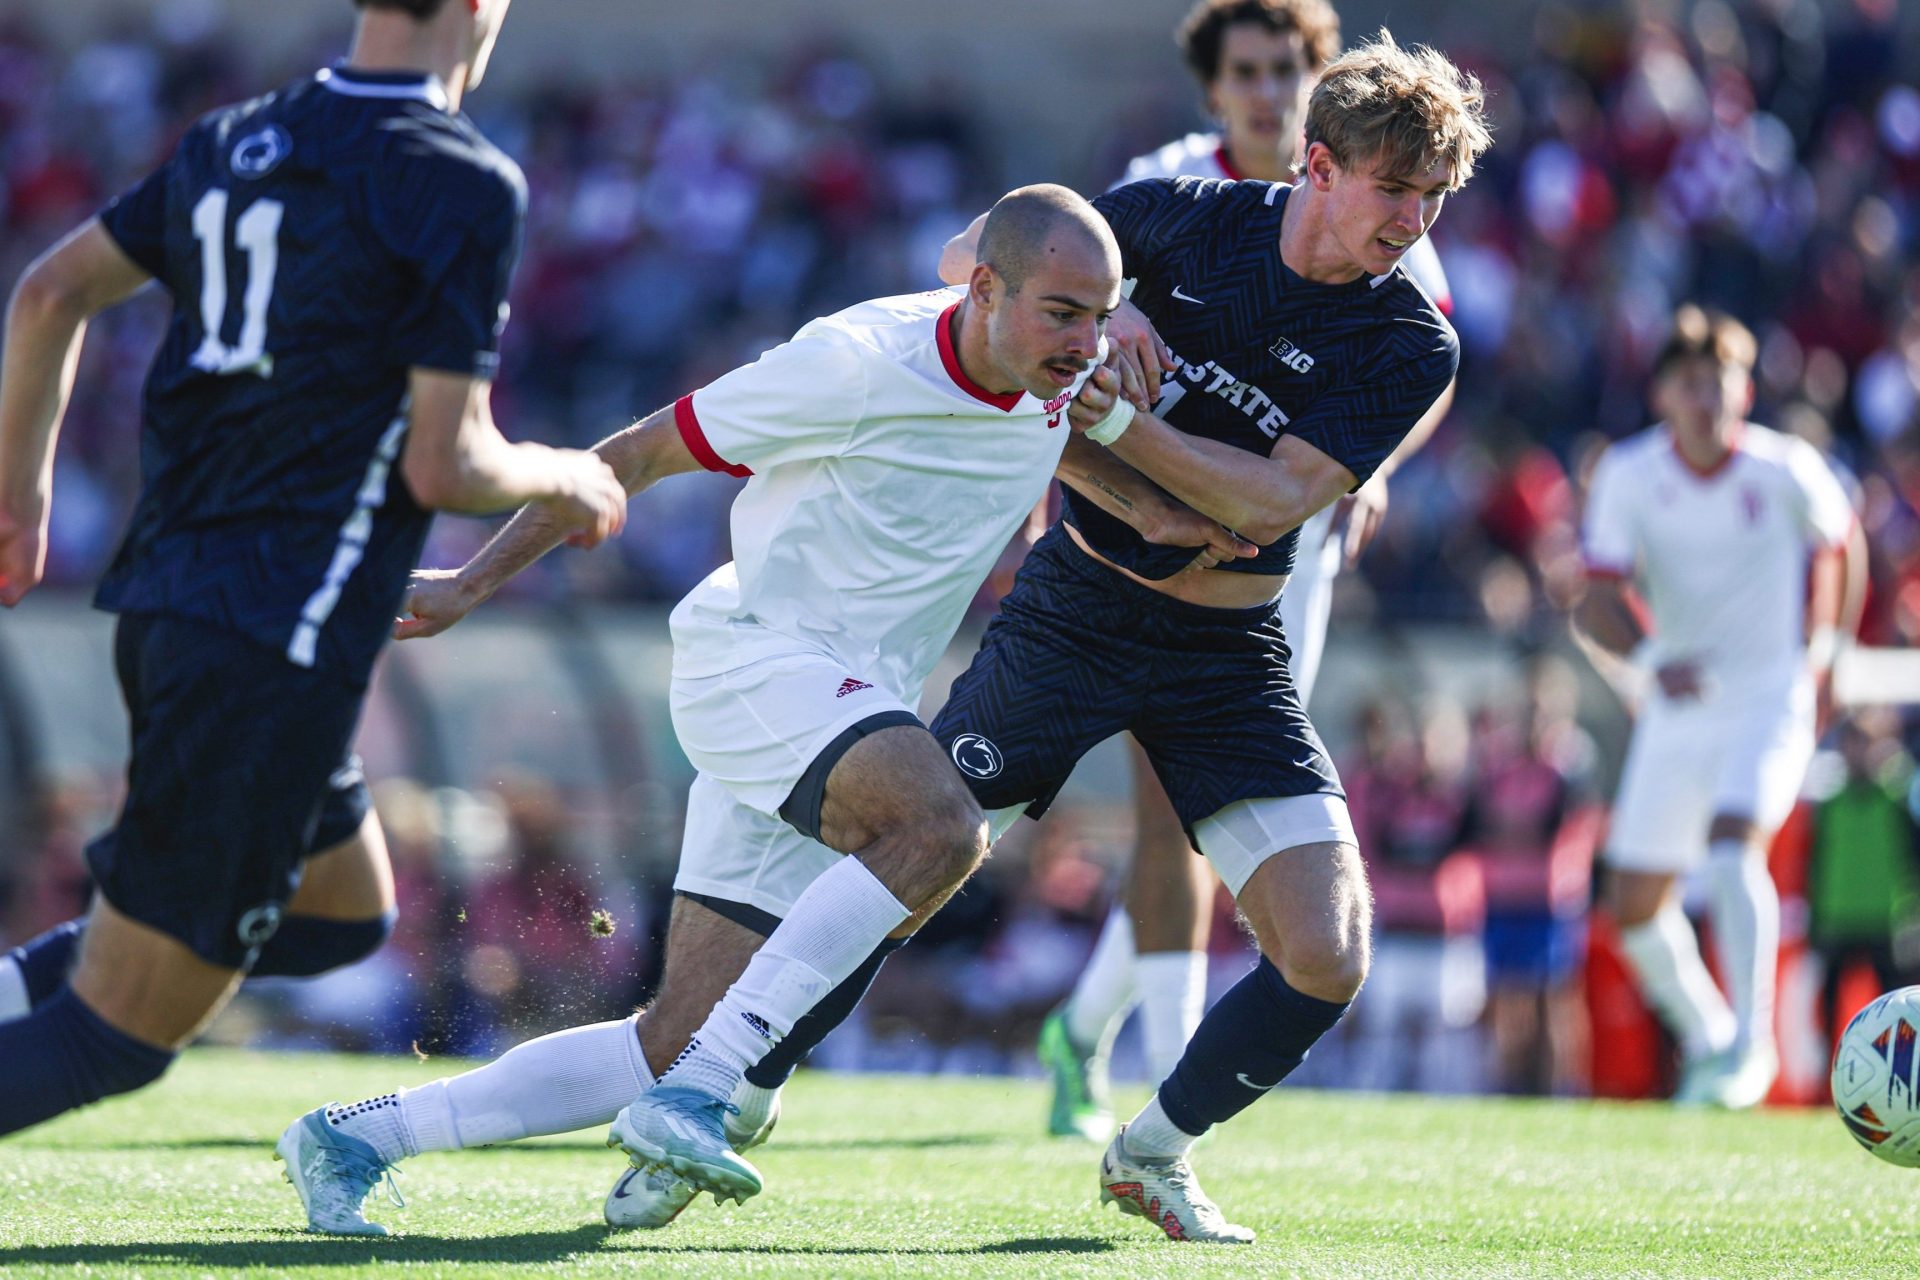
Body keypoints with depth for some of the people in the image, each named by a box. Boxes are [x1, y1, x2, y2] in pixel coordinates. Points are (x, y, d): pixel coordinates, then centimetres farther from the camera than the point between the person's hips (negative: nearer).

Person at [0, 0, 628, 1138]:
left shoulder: (237, 140, 10)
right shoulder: (466, 187, -12)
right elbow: (442, 466, -14)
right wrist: (565, 481, 7)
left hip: (161, 605, 8)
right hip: (276, 651, -8)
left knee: (346, 913, 27)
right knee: (119, 1036, -3)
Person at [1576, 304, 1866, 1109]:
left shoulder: (1786, 470, -11)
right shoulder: (1629, 474, -9)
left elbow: (1839, 546, 11)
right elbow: (1598, 602, -15)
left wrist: (1824, 647, 8)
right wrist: (1652, 656, -33)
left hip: (1771, 700, -3)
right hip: (1678, 706, 3)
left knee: (1732, 846, -29)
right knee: (1635, 906, 5)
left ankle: (1753, 1037, -24)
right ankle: (1703, 1034, 29)